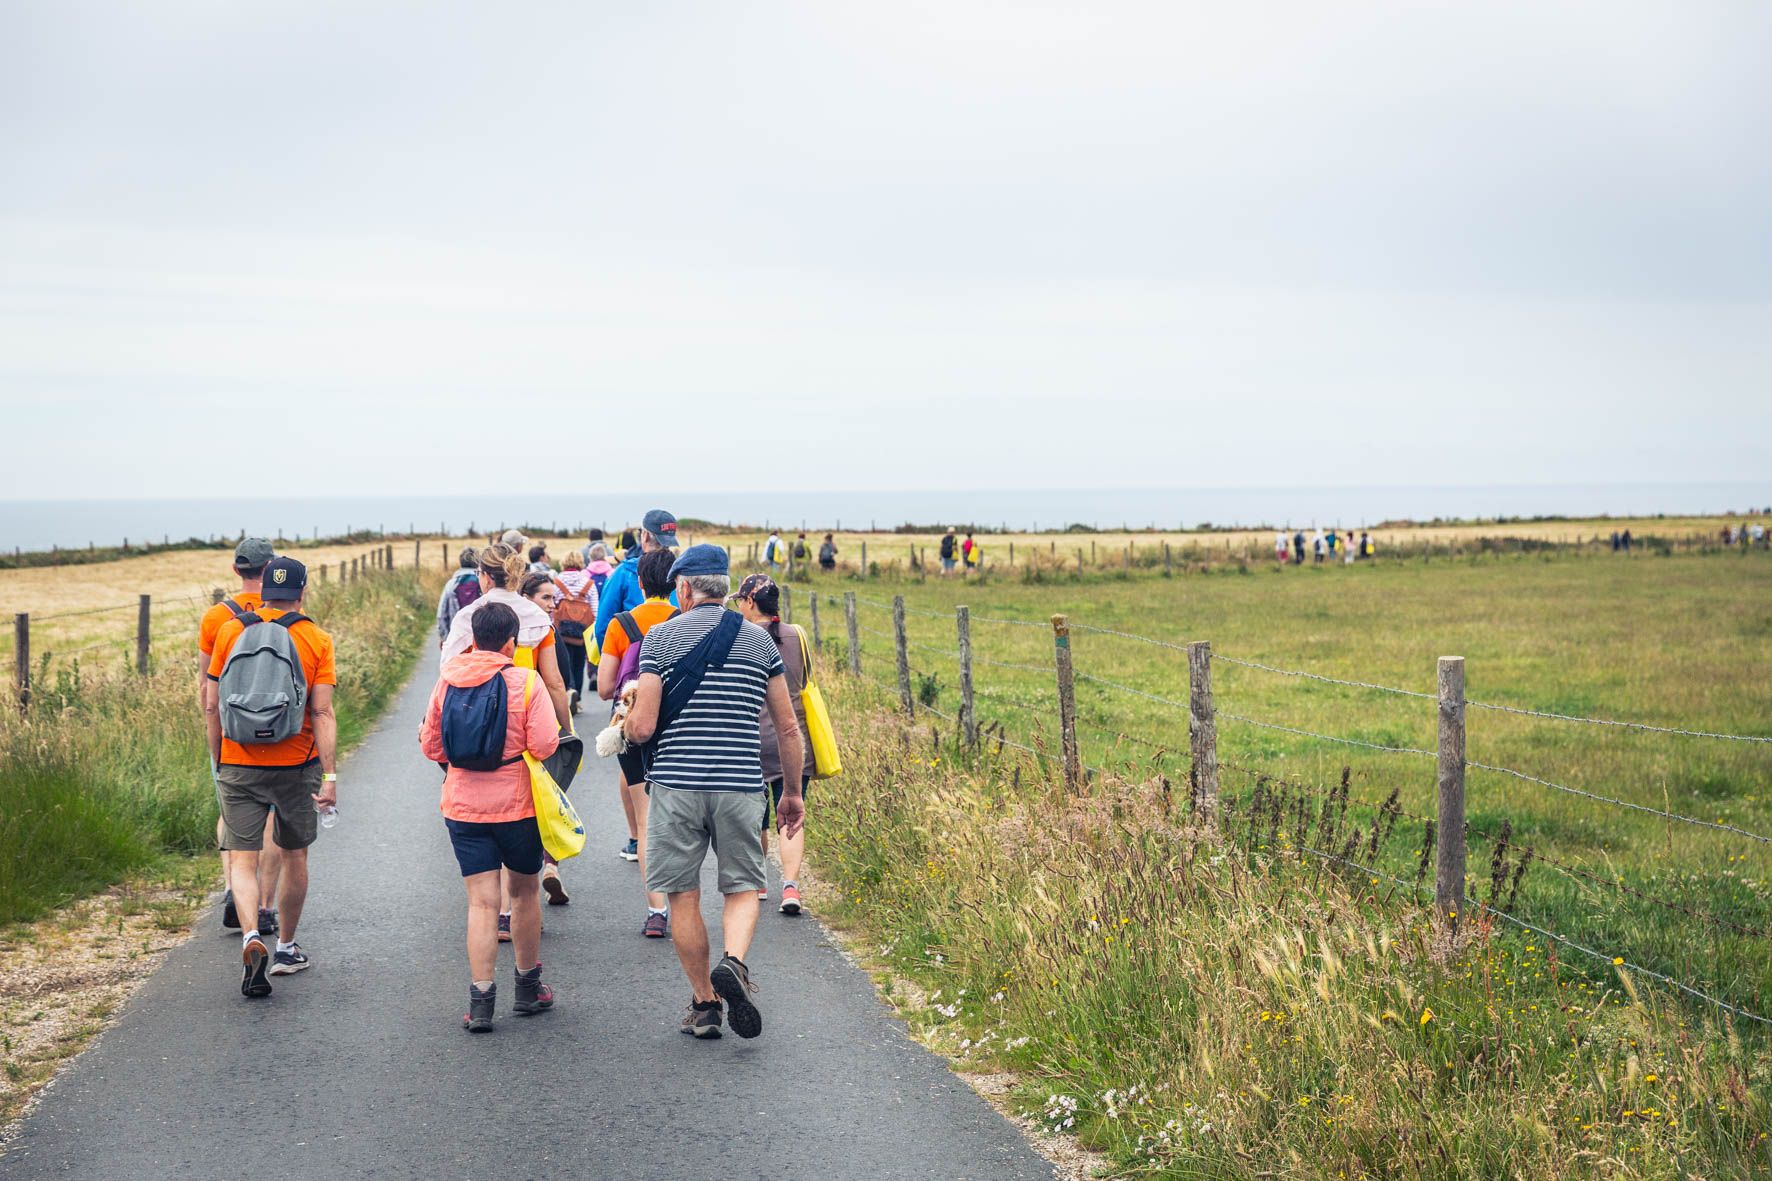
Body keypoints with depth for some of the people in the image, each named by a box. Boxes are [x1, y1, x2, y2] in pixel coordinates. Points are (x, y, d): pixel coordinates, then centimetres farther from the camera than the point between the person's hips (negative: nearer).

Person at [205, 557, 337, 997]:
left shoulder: (231, 632, 1)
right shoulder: (316, 640, -4)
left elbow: (212, 706, 2)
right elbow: (322, 713, -11)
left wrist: (218, 762, 14)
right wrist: (330, 775, -11)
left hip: (238, 767, 0)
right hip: (296, 766, 0)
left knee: (242, 860, 1)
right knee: (294, 857, 17)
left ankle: (252, 936, -23)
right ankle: (286, 949, 28)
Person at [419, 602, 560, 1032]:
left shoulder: (447, 681, 0)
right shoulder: (526, 682, -10)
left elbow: (431, 745, 7)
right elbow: (545, 745, -15)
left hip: (463, 807, 2)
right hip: (518, 805, -2)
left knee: (482, 902, 2)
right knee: (525, 891, 16)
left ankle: (480, 999, -6)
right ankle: (528, 988, 28)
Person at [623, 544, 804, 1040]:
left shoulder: (661, 637, -2)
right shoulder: (759, 640, 6)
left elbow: (642, 727, -8)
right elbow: (788, 727, 7)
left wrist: (625, 721, 16)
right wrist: (793, 793, 18)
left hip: (676, 783, -1)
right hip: (740, 786, 1)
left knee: (683, 896, 10)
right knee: (743, 888, 10)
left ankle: (704, 1004, 13)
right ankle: (734, 962, -18)